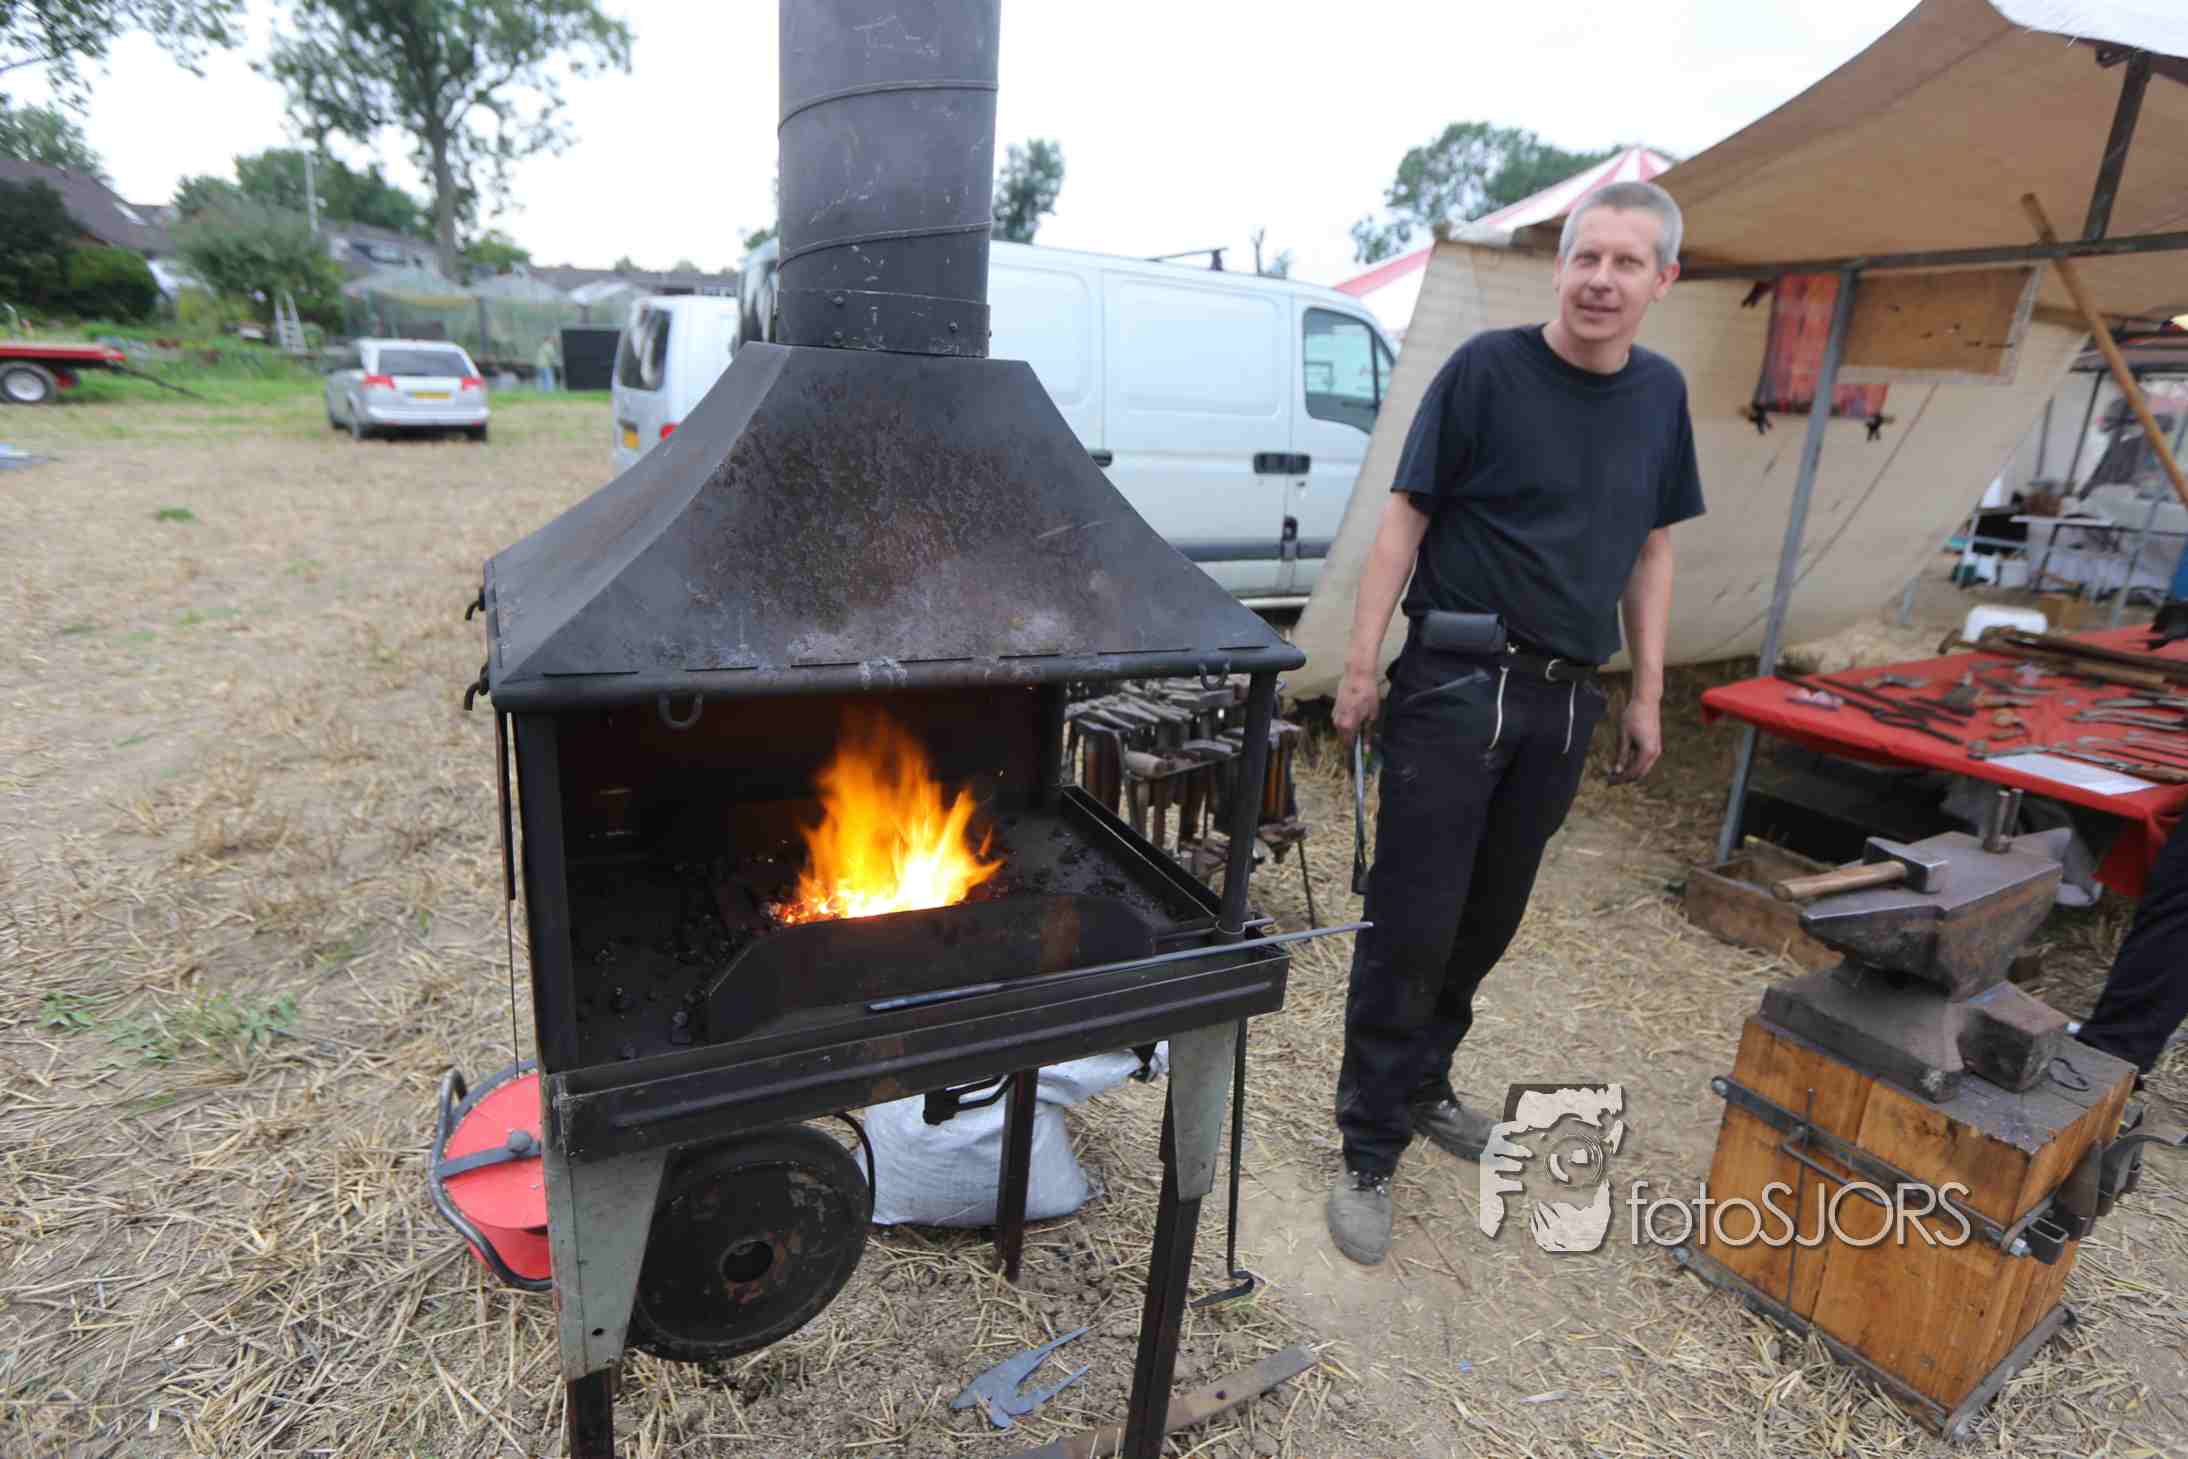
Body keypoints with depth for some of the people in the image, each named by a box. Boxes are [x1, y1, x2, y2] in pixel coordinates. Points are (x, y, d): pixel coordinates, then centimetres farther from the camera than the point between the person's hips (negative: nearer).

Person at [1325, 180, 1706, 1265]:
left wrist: (1647, 696, 14)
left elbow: (1651, 551, 17)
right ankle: (1369, 1153, 11)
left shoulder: (1661, 393, 11)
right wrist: (1360, 666, -11)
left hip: (1566, 700, 6)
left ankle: (1421, 1085, 35)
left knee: (1489, 921, 15)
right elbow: (1406, 518, -5)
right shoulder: (1488, 368, -4)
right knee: (1411, 924, -3)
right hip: (1457, 684, -5)